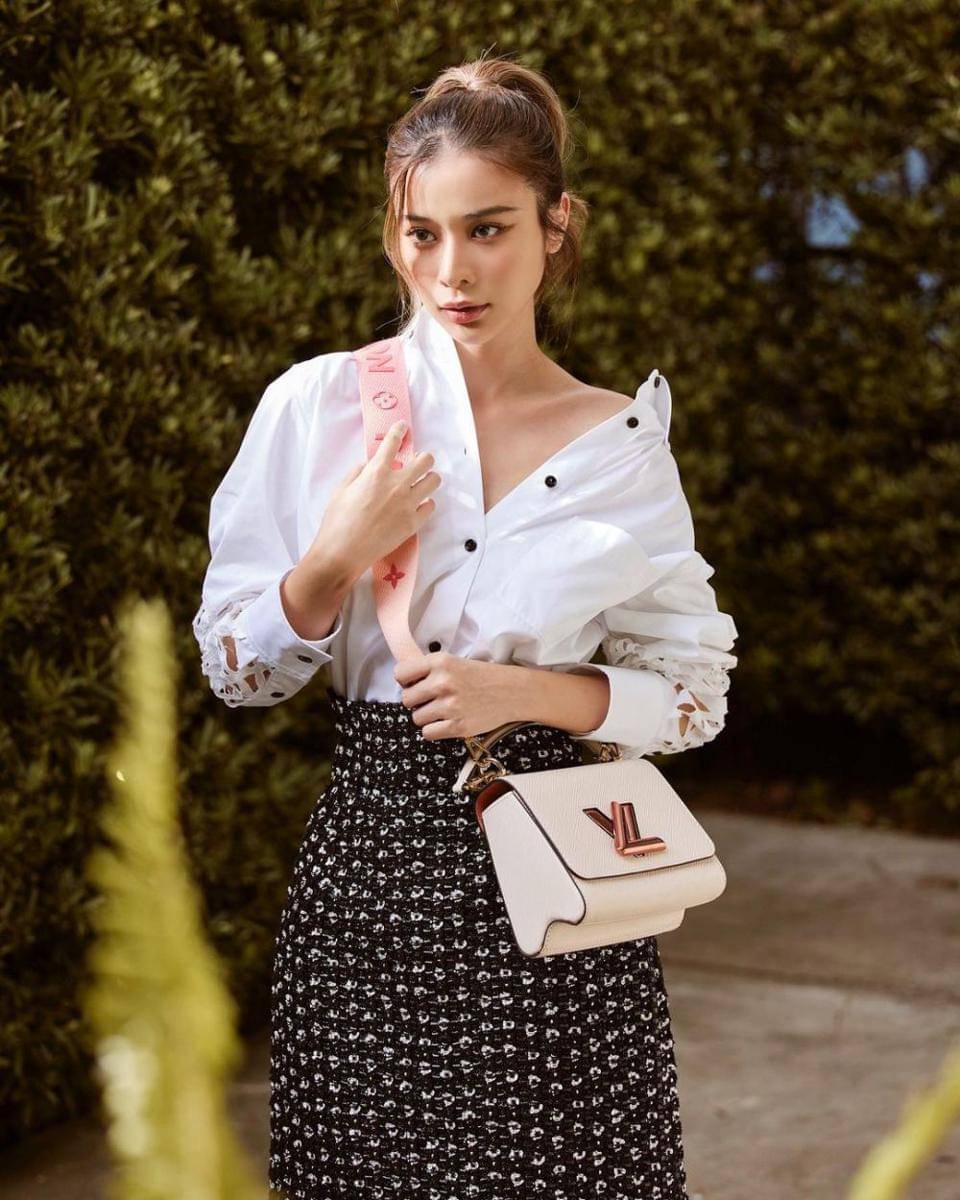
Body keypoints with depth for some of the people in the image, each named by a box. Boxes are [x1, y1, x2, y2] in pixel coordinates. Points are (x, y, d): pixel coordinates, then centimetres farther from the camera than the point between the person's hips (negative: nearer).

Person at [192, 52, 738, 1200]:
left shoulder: (621, 440, 0)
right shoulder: (316, 404, -1)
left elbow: (694, 691, 4)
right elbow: (233, 670, 3)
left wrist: (531, 690, -12)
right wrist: (336, 561, -15)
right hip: (372, 859, 0)